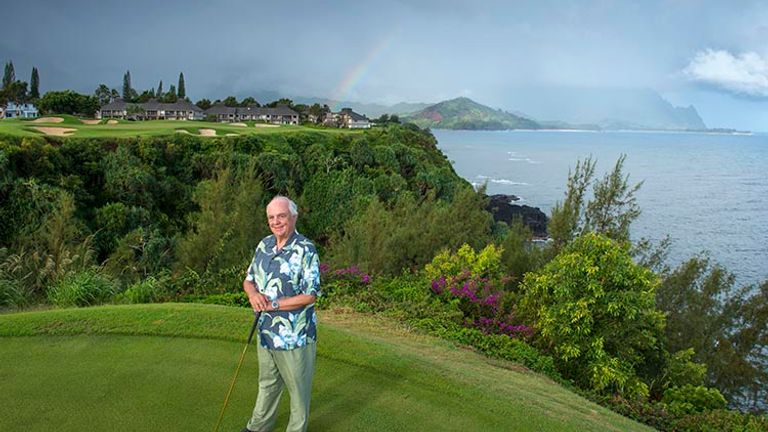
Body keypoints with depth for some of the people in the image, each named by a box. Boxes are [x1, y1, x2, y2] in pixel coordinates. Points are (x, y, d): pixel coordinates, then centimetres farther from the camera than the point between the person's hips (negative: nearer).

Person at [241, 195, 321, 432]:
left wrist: (273, 304, -20)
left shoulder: (306, 250, -17)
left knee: (298, 387, 11)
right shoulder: (264, 245, 4)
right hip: (266, 332, 7)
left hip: (294, 335, -6)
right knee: (267, 383, 24)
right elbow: (248, 280, 12)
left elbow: (309, 296, -20)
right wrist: (253, 294, -11)